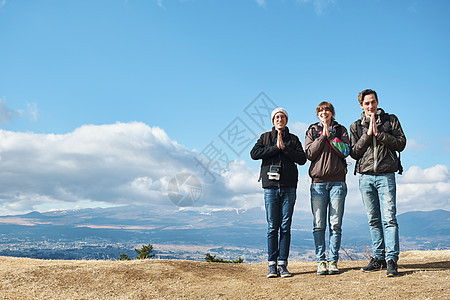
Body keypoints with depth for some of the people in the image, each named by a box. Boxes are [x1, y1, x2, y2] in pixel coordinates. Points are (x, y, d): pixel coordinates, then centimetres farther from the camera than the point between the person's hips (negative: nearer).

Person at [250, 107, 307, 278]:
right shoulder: (266, 137, 14)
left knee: (286, 227, -1)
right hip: (271, 186, -1)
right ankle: (272, 265, 2)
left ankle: (283, 264, 3)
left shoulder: (293, 139, 15)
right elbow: (254, 153, -3)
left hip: (289, 187, 1)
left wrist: (285, 148, -7)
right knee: (272, 227, -2)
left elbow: (302, 159, 1)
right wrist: (275, 147, -7)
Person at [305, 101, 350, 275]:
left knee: (335, 225, -2)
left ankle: (333, 261, 4)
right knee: (319, 225, -2)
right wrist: (323, 135, -4)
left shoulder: (340, 130, 14)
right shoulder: (312, 131, 15)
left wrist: (330, 135, -5)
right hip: (318, 181, 0)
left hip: (338, 181, 0)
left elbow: (345, 151, -3)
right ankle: (320, 261, 4)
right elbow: (310, 153, -1)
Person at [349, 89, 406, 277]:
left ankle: (391, 260, -8)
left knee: (389, 218, -9)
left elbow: (401, 143, 0)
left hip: (386, 175, -2)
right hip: (365, 177, 2)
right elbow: (354, 153, 4)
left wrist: (379, 133, -8)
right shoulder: (356, 126, 13)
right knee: (373, 220, 6)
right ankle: (378, 258, 14)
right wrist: (368, 134, -6)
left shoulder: (391, 120, 10)